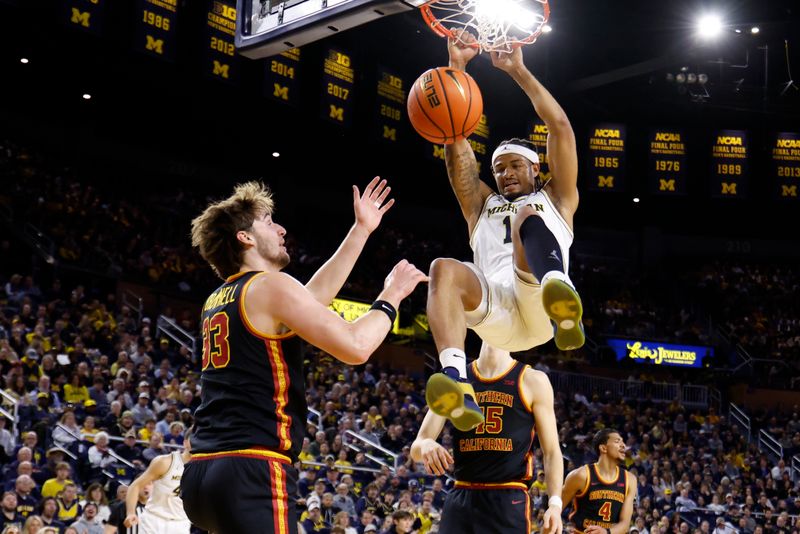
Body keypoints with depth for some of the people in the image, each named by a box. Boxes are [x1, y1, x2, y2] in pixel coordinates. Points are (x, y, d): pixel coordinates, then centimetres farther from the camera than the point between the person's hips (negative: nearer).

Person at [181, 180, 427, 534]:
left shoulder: (219, 300, 21)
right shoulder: (270, 285, -6)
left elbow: (312, 297, 32)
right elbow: (355, 346, -12)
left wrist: (362, 229, 38)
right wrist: (391, 297, 6)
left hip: (203, 472, 9)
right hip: (251, 474, -9)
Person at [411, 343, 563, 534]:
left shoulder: (532, 381, 2)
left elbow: (551, 451, 3)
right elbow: (416, 447, 8)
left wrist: (555, 503, -11)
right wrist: (425, 446, -18)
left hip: (509, 499, -3)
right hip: (460, 498, 3)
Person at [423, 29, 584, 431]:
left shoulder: (556, 199, 30)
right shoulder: (482, 205, 36)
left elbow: (560, 126, 19)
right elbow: (455, 144, 24)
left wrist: (517, 70, 17)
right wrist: (456, 67, 17)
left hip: (538, 308, -2)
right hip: (493, 306, 3)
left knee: (527, 216, -29)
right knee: (444, 269, -30)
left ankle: (563, 308, -64)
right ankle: (458, 385, -53)